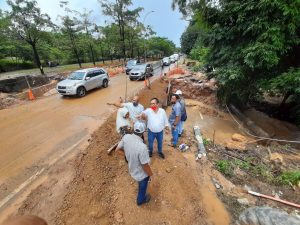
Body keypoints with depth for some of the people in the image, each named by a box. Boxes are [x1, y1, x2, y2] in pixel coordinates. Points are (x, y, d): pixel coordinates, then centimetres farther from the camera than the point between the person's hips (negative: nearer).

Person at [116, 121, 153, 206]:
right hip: (142, 174, -6)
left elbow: (118, 150, -7)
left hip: (132, 169, 7)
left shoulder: (126, 137, -22)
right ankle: (141, 200, 59)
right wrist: (151, 174, -8)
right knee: (142, 188, 28)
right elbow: (145, 166, -28)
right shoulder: (142, 147, -42)